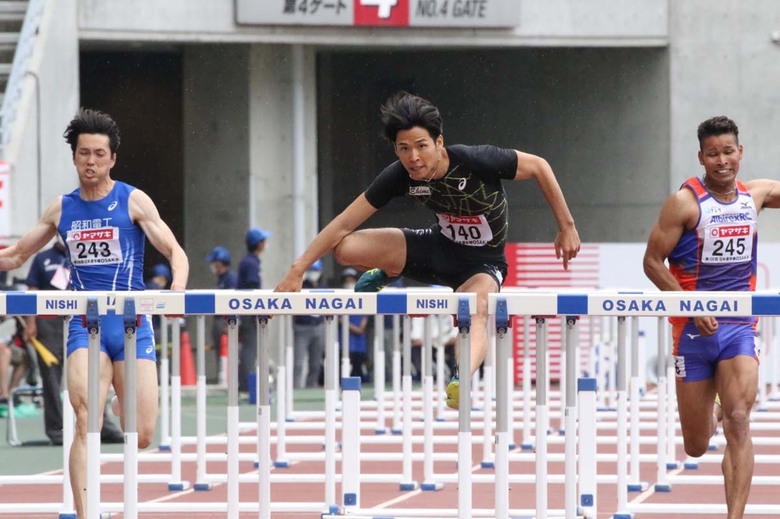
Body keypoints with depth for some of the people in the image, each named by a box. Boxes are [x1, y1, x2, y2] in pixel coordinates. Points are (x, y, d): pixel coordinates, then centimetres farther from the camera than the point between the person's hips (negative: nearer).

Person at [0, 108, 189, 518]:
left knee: (141, 434, -3)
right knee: (86, 421, -19)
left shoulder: (133, 201, 1)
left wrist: (178, 285, -24)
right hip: (85, 324, 1)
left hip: (132, 321, -1)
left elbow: (175, 252, -4)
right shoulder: (62, 209, 10)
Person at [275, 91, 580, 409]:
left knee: (475, 310, -40)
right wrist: (297, 270, -22)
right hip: (440, 246, 4)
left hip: (482, 265, -4)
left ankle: (462, 379, -64)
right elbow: (345, 224, -15)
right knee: (346, 249, -15)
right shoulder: (399, 177, -19)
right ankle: (388, 274, 19)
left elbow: (539, 167, -15)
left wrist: (566, 227, -12)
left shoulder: (475, 161, -30)